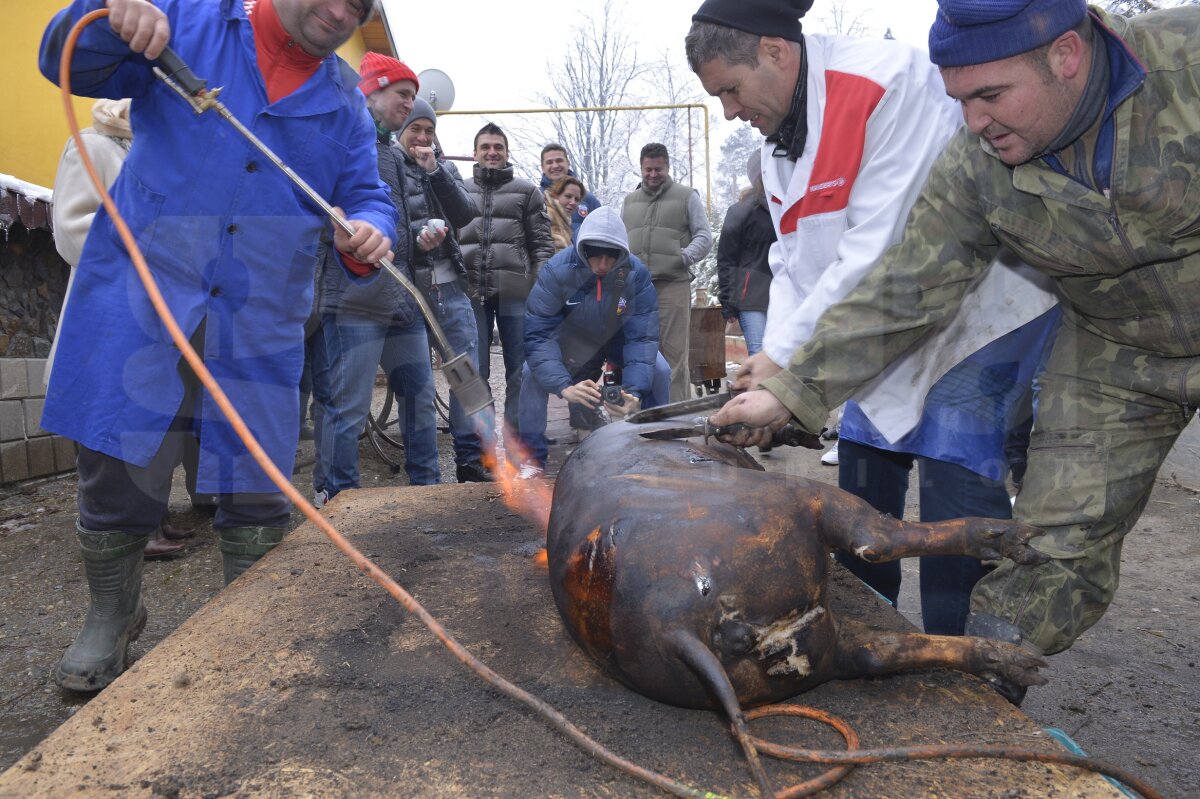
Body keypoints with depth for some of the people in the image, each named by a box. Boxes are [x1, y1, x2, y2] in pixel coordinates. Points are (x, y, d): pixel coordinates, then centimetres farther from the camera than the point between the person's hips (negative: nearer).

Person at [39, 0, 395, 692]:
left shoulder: (345, 102, 13)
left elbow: (366, 193, 10)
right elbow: (69, 63, 9)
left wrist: (369, 230, -15)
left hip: (262, 322, 2)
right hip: (141, 297, -1)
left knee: (258, 487, 5)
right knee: (119, 470, 4)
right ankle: (111, 617, 29)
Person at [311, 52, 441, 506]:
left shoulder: (398, 154, 21)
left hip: (403, 299, 9)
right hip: (354, 300, -9)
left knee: (420, 395, 14)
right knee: (348, 407, -5)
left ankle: (426, 484, 28)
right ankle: (336, 498, 8)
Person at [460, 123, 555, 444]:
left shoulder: (526, 191, 10)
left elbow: (541, 243, 6)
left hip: (515, 291, -1)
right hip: (470, 291, 1)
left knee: (521, 369, 1)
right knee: (473, 371, 3)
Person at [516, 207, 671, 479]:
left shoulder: (637, 273, -31)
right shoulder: (557, 270, -35)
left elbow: (642, 337, -30)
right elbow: (538, 333, -36)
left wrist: (634, 391, -45)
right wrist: (563, 386, -50)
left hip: (618, 337, 1)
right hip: (571, 337, -1)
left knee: (659, 371, -20)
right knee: (533, 371, -25)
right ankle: (533, 457, -9)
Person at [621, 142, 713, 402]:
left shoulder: (687, 196, 11)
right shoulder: (629, 201, 22)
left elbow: (704, 236, 6)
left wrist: (686, 257, -11)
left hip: (673, 285, -4)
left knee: (674, 352, -6)